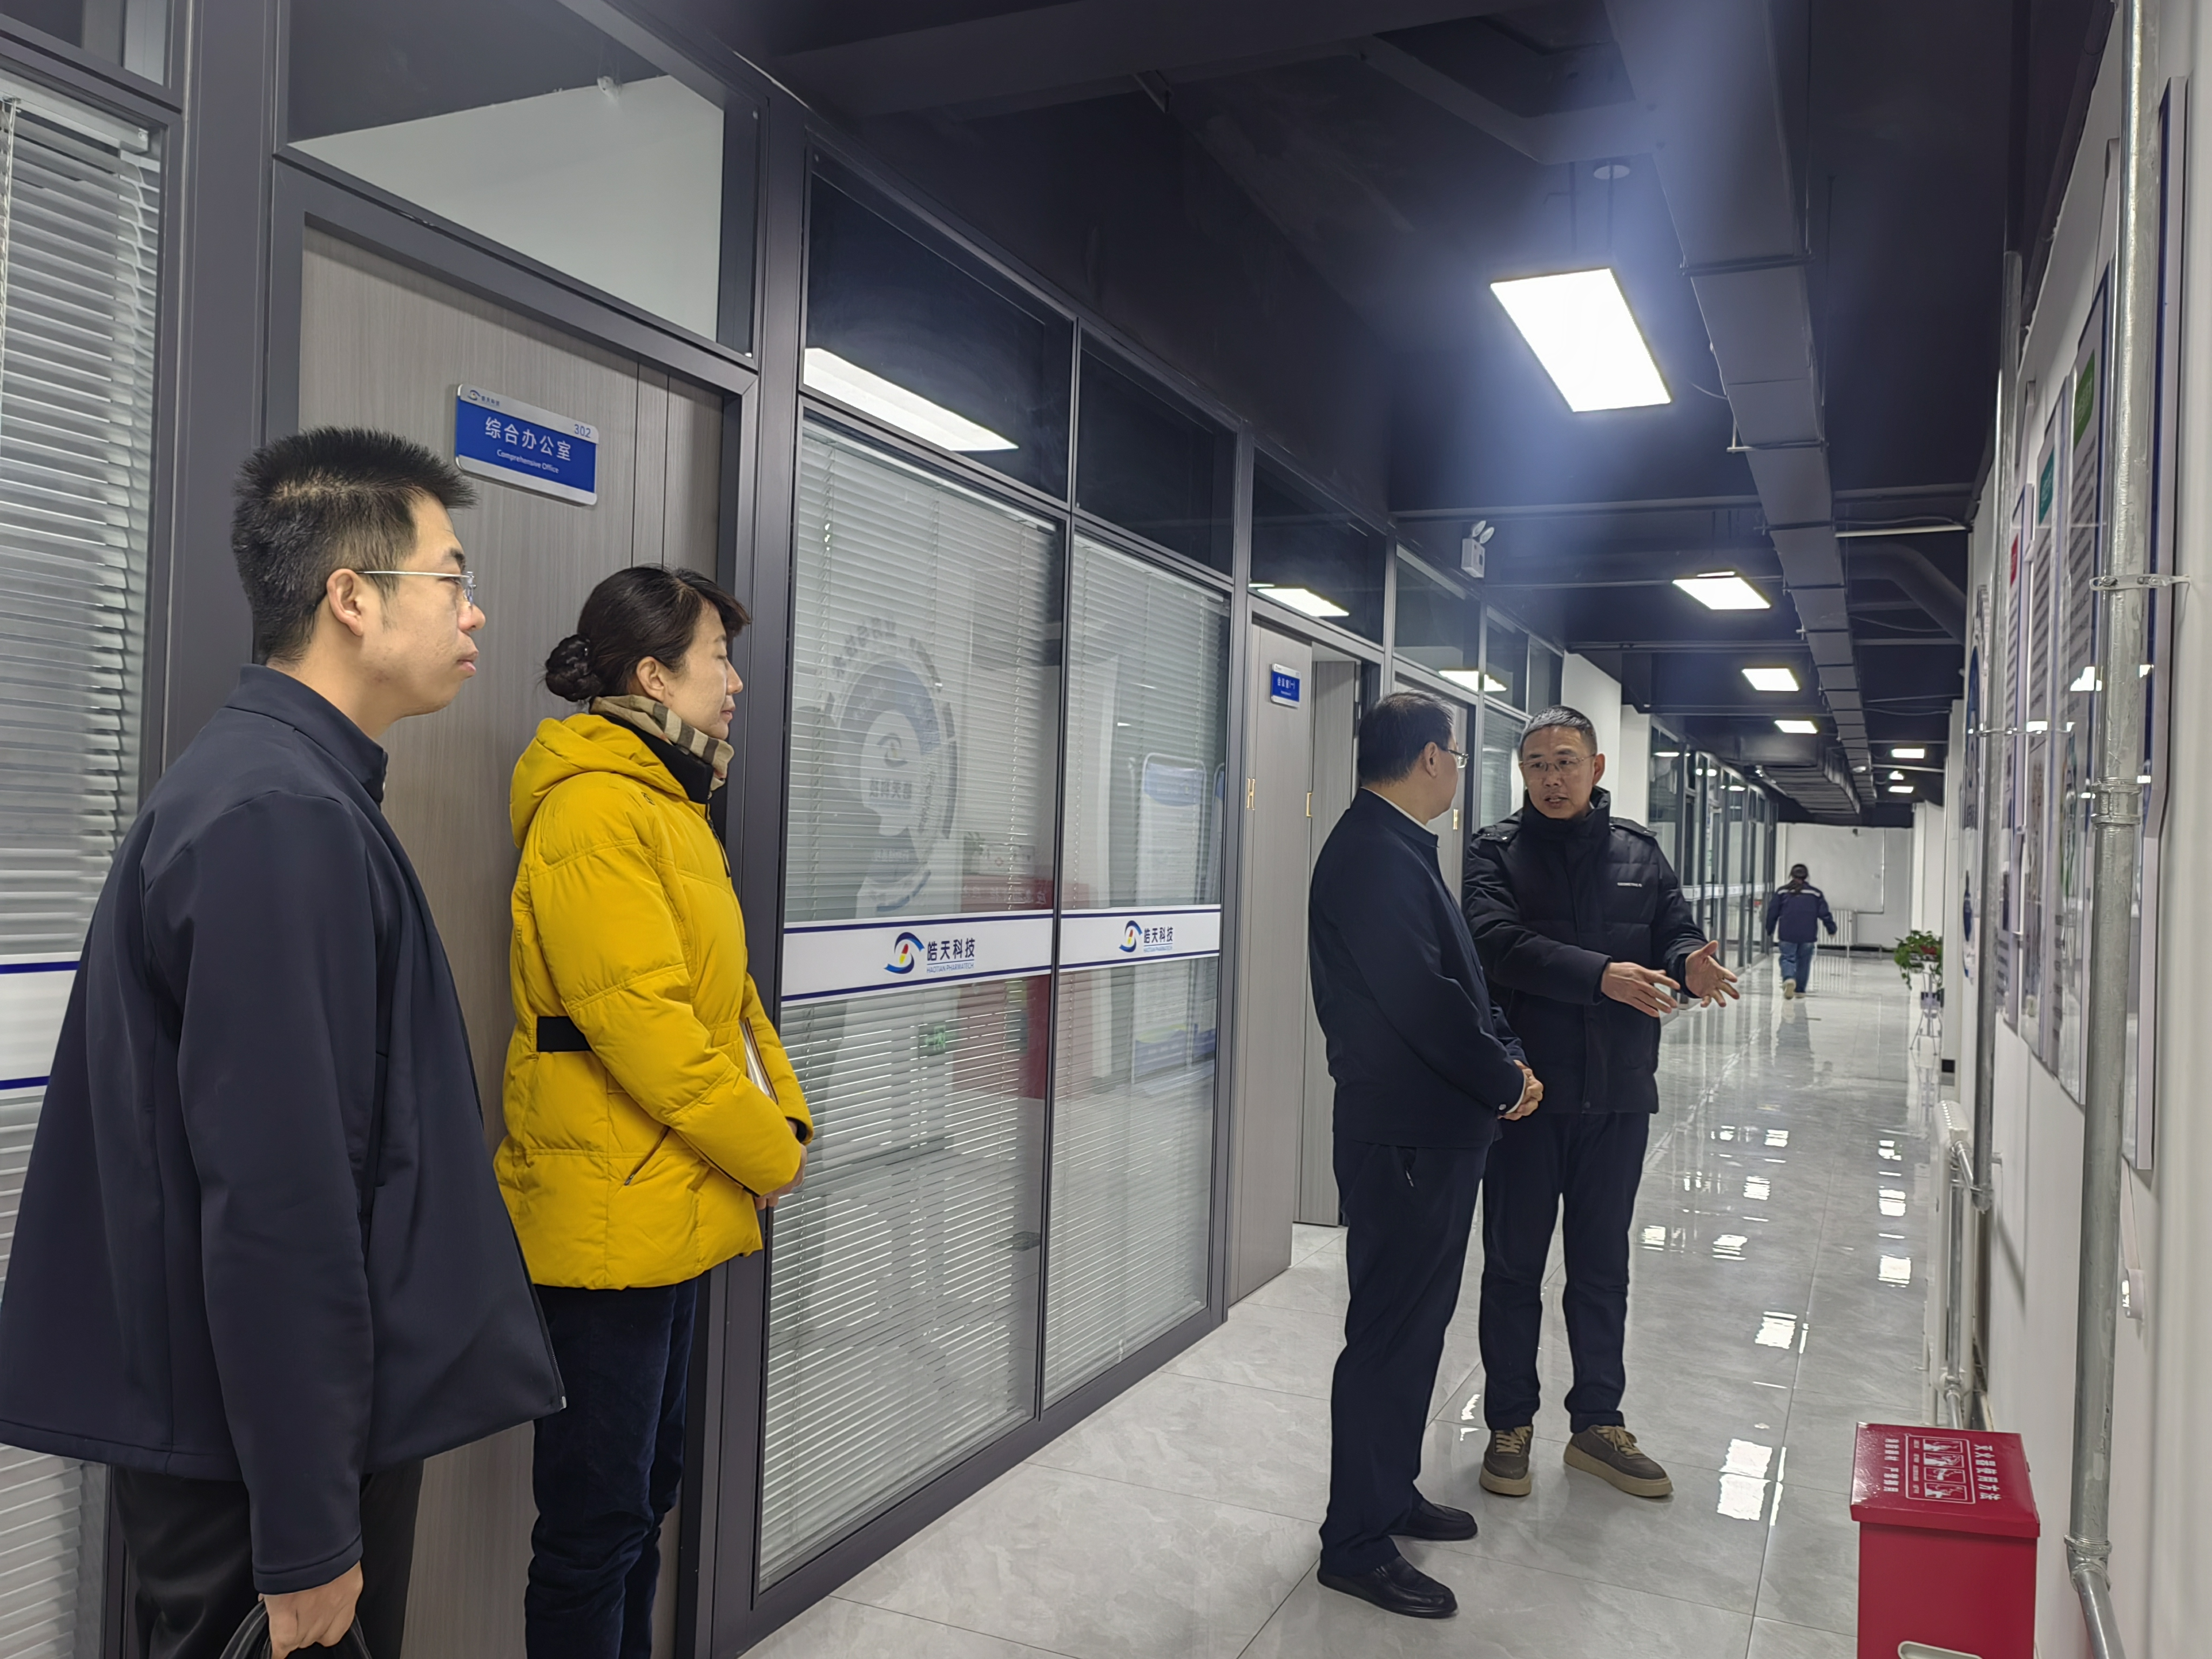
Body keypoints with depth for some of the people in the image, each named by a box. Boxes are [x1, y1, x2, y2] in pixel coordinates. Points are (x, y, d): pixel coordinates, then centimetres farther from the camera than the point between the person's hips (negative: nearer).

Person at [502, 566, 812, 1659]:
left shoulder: (668, 803, 14)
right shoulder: (594, 810, -18)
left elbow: (725, 993, 15)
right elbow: (639, 1016, -25)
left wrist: (785, 1116, 2)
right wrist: (770, 1156, -15)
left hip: (668, 1212, 10)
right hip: (608, 1221, -10)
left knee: (645, 1489, 22)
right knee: (598, 1519, 3)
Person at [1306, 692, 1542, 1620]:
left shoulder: (1400, 849, 14)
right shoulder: (1373, 855, -20)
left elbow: (1457, 978, 16)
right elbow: (1420, 997, -25)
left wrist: (1506, 1056, 3)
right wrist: (1503, 1079, -13)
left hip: (1438, 1131, 11)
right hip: (1403, 1135, -11)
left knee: (1415, 1323, 20)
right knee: (1391, 1333, -1)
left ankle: (1389, 1492, 36)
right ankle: (1356, 1544, 12)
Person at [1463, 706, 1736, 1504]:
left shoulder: (1638, 849, 9)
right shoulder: (1497, 849, -3)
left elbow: (1676, 931, 2)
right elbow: (1500, 944, -18)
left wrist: (1690, 965, -22)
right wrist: (1601, 974, -30)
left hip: (1618, 1093, 3)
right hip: (1525, 1087, -3)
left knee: (1603, 1263, 14)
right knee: (1513, 1261, 8)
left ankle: (1598, 1423, 29)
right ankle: (1509, 1425, 23)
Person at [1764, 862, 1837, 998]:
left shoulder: (1782, 891, 1)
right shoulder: (1816, 893, 3)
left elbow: (1772, 913, 3)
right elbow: (1825, 913, 4)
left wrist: (1769, 932, 13)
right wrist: (1832, 930, 15)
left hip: (1788, 934, -1)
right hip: (1808, 935, 1)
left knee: (1787, 958, 3)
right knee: (1803, 960, 14)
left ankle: (1789, 978, -26)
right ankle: (1800, 989, 18)